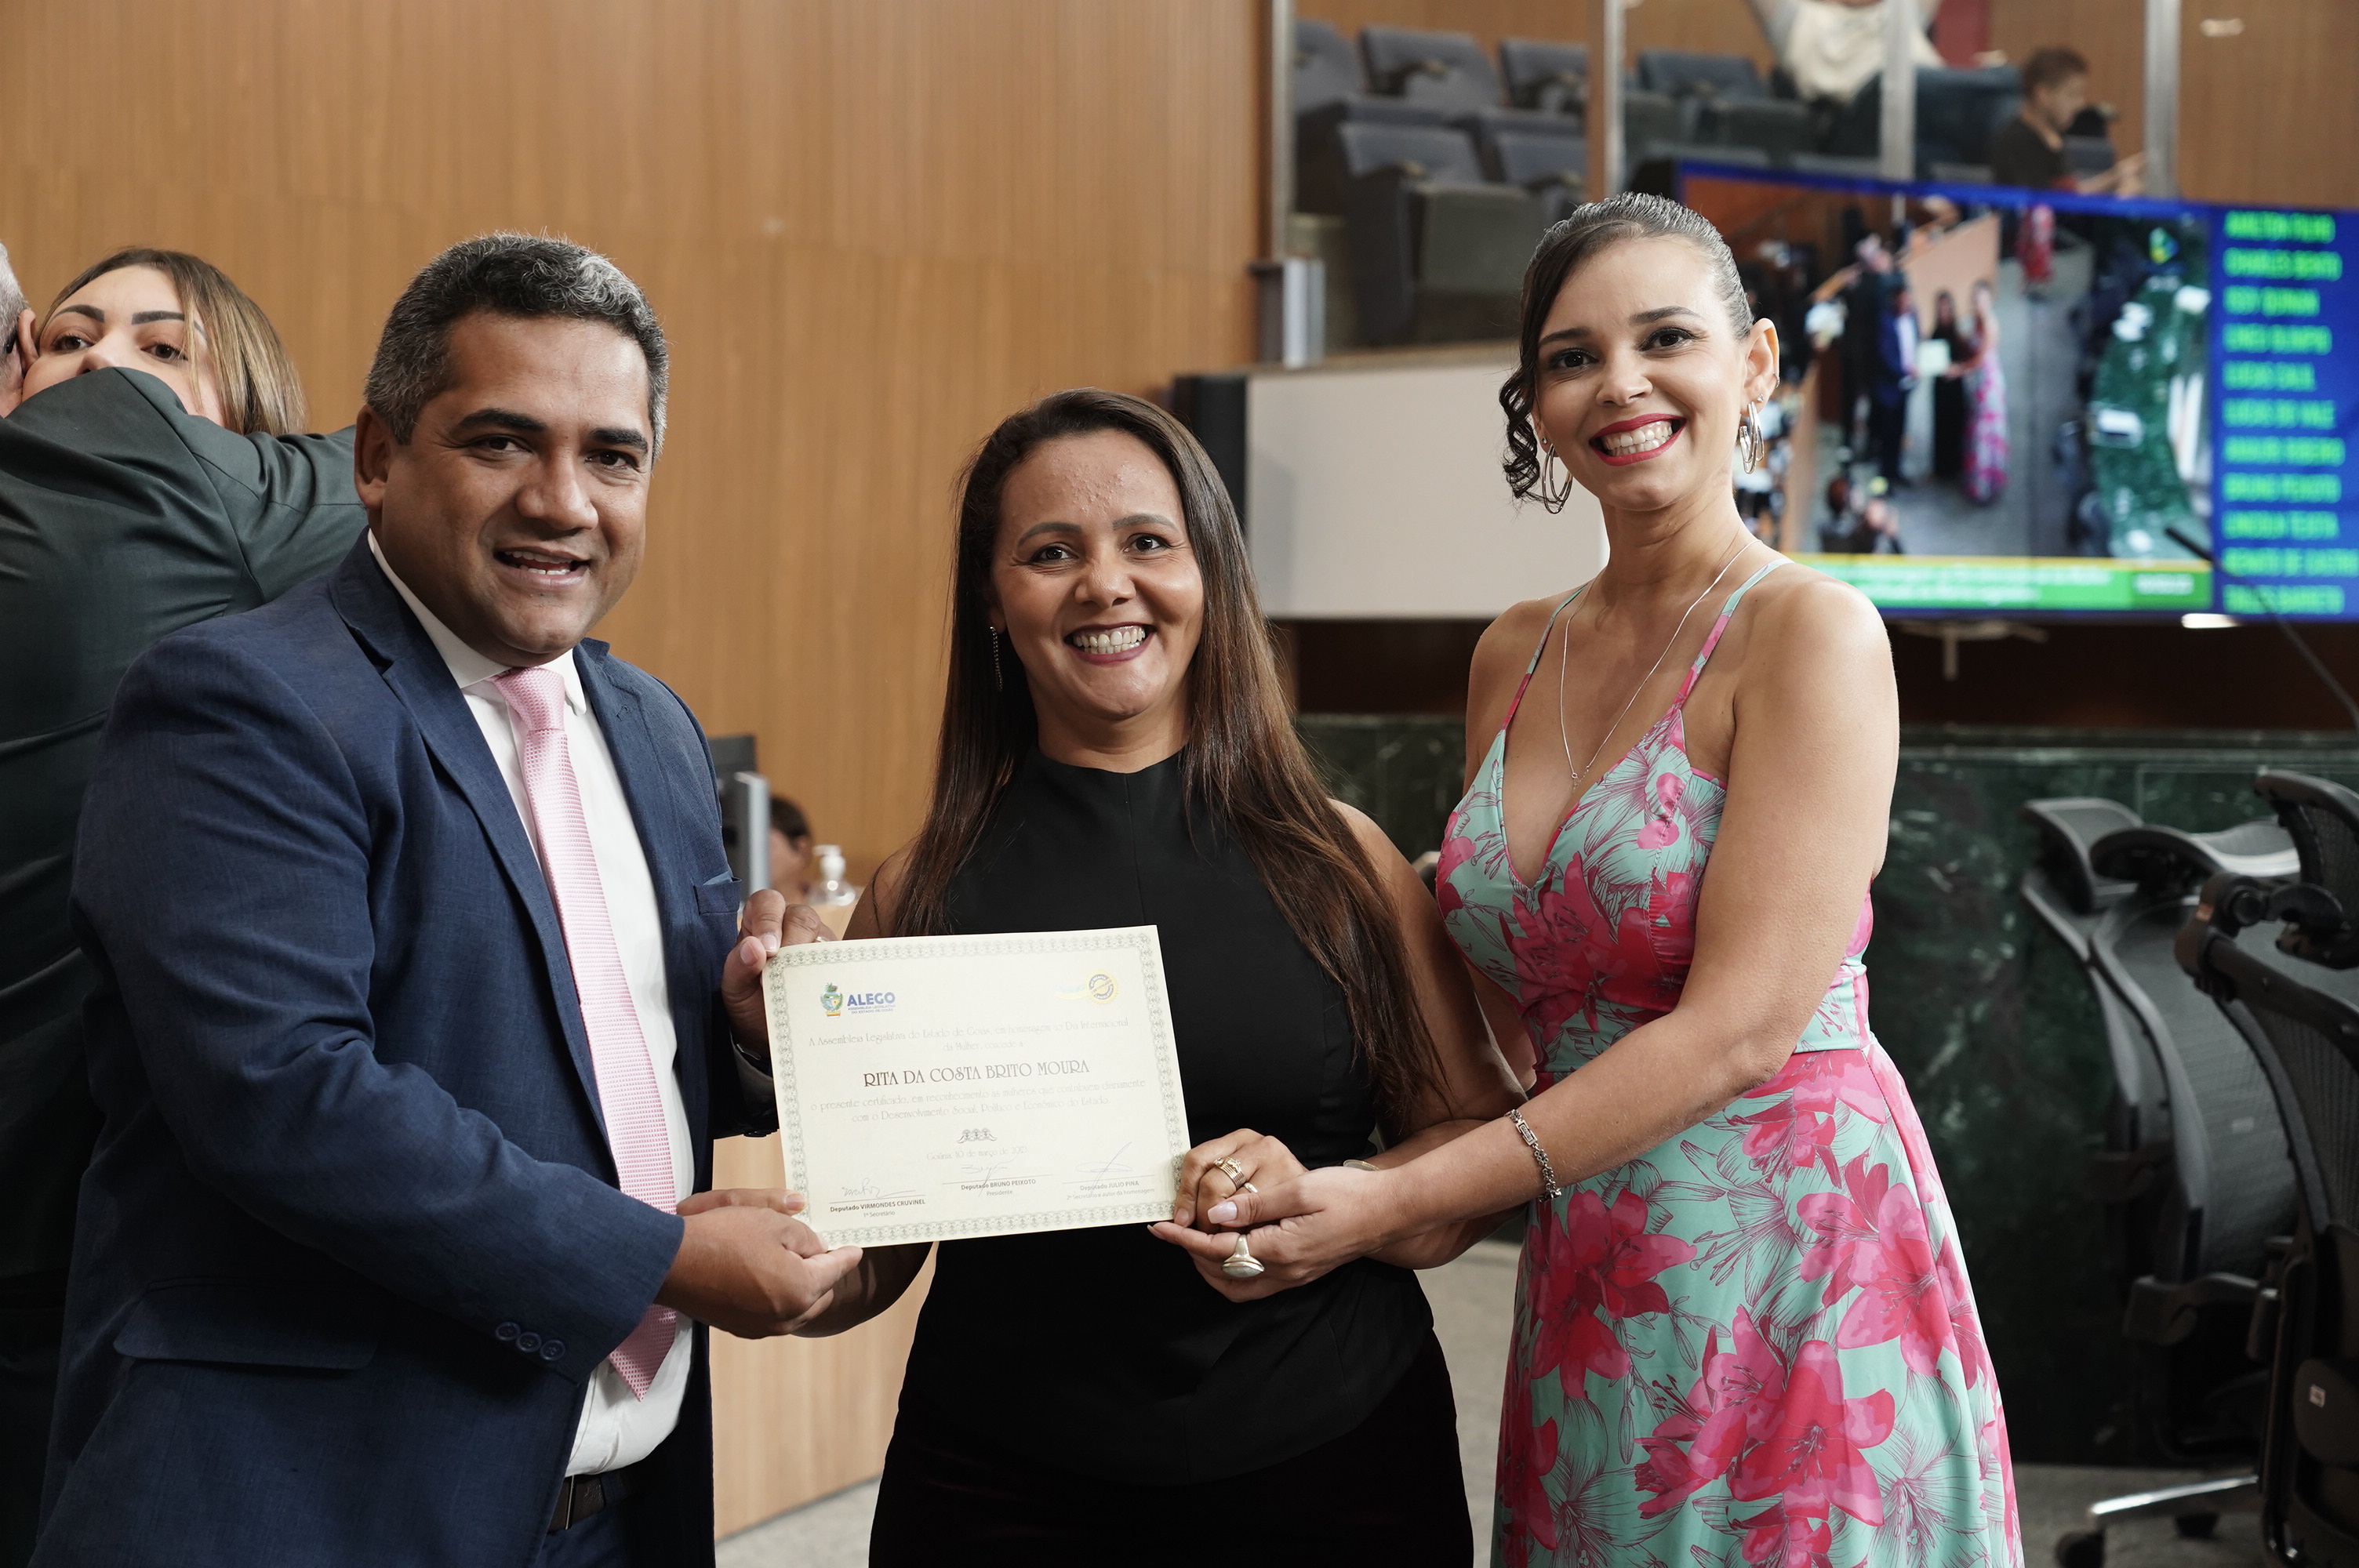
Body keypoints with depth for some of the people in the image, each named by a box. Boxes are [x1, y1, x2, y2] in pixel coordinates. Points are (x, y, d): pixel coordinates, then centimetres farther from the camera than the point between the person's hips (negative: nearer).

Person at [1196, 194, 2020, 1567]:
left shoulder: (1811, 633, -11)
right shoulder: (1514, 657, 10)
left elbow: (1741, 1028, -18)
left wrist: (1394, 1200, -18)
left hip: (1793, 1244, -6)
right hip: (1585, 1285, 6)